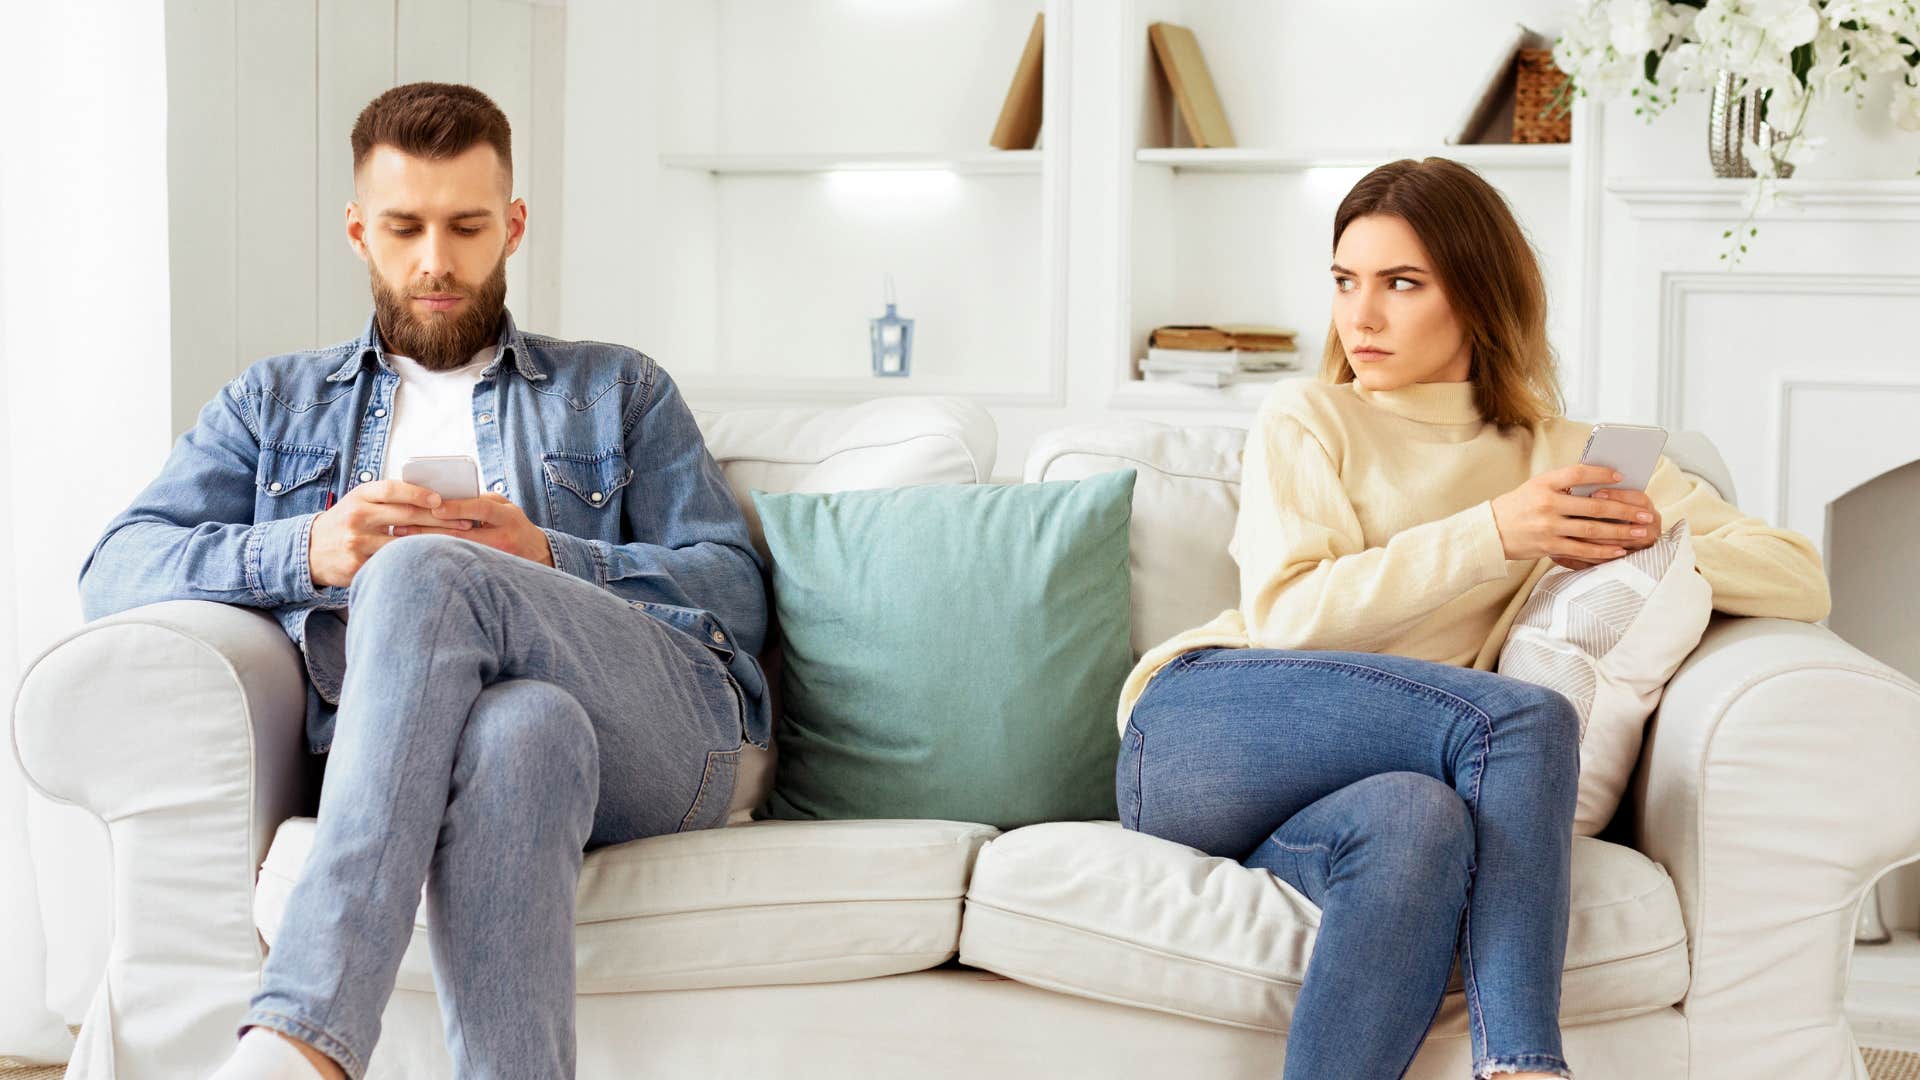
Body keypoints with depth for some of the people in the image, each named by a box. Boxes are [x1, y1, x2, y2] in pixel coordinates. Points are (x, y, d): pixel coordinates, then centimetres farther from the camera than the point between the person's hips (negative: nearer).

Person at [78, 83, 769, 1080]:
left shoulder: (618, 390, 28)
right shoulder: (275, 401, 29)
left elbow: (736, 594, 15)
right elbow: (115, 572, 13)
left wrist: (549, 560, -5)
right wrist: (310, 550, -7)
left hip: (660, 724, 0)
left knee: (423, 571, -32)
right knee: (519, 727, -40)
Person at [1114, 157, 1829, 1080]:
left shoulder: (1566, 456, 17)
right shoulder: (1305, 419, 12)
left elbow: (1802, 586, 10)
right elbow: (1287, 618, -6)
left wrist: (1649, 534, -7)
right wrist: (1492, 534, -12)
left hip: (1351, 789, 2)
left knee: (1419, 821, -39)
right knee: (1528, 720, -29)